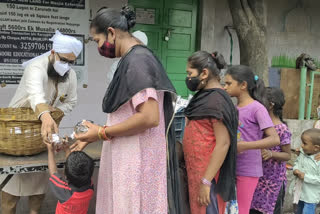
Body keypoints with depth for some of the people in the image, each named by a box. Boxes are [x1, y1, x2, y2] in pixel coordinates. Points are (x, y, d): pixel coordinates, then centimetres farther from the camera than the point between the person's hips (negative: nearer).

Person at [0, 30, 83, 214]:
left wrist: (55, 111, -17)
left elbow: (70, 102, 4)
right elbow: (36, 94, -49)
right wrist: (46, 116, -68)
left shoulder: (71, 75, -8)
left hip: (43, 125, 5)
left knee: (41, 172, 10)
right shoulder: (36, 67, -28)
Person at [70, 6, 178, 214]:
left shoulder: (136, 60, -16)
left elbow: (149, 117, -26)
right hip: (130, 159, 9)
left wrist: (102, 132, -14)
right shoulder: (135, 59, 13)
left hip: (137, 162, -9)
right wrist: (91, 137, 15)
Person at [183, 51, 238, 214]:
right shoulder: (205, 96, 13)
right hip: (197, 171, 9)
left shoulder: (216, 100, -15)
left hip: (207, 174, -9)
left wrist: (206, 181, -22)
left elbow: (223, 143, -21)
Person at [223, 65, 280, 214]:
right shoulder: (233, 108, 8)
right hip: (231, 168, 6)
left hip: (248, 170, -6)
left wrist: (244, 146, -30)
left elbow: (275, 139, -21)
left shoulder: (257, 108, -13)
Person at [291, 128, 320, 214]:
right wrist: (295, 169, -9)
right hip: (300, 191, 7)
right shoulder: (303, 153, -6)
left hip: (311, 196, -7)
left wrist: (305, 177, -26)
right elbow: (297, 162, 11)